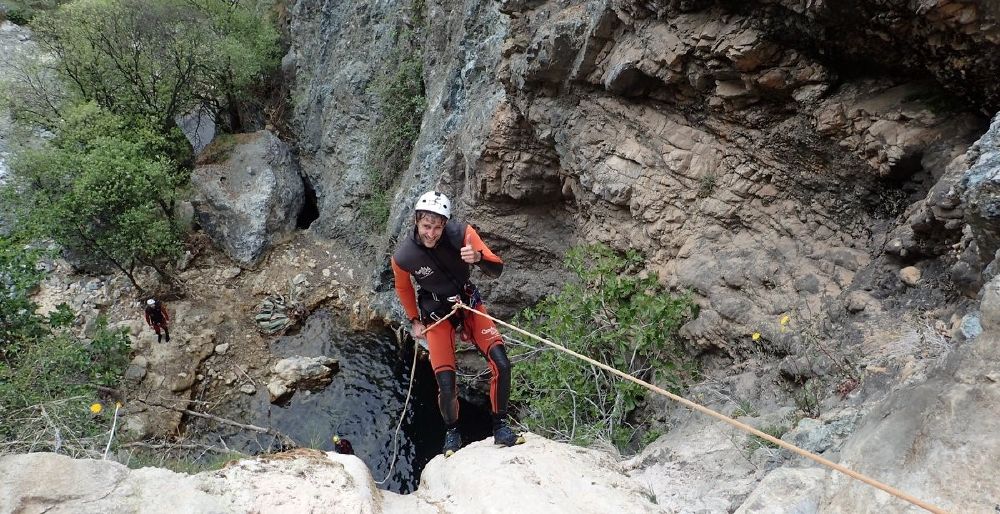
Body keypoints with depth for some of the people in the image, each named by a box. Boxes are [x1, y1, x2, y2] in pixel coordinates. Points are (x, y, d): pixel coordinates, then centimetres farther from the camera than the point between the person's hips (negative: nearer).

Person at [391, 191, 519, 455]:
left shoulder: (461, 233, -23)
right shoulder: (402, 257, -22)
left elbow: (497, 270, -19)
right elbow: (403, 288, 2)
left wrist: (478, 257, -40)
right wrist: (415, 321, 11)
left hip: (469, 303, 1)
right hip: (436, 315, -1)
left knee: (501, 365, -14)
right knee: (446, 385, -9)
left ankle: (500, 425, 8)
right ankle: (452, 432, 23)